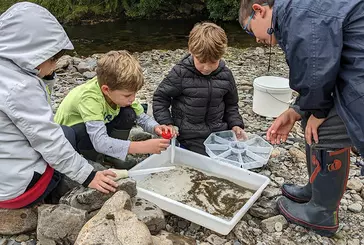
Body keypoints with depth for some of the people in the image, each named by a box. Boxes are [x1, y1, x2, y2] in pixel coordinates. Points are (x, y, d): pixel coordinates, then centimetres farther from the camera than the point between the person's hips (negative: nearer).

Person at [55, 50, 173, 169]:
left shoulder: (117, 90, -19)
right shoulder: (90, 98, -38)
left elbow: (142, 117, -8)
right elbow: (100, 143, -47)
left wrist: (156, 128, -30)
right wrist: (143, 146, -50)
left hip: (98, 136, 5)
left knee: (128, 113, -17)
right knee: (85, 132, -38)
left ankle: (111, 156, 1)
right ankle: (94, 160, -6)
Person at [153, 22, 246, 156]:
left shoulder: (225, 75, 0)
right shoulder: (181, 73, -13)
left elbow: (231, 104, 14)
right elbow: (160, 97, -4)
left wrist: (235, 125, 0)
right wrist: (167, 124, -12)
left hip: (219, 131, 5)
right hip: (191, 137, -4)